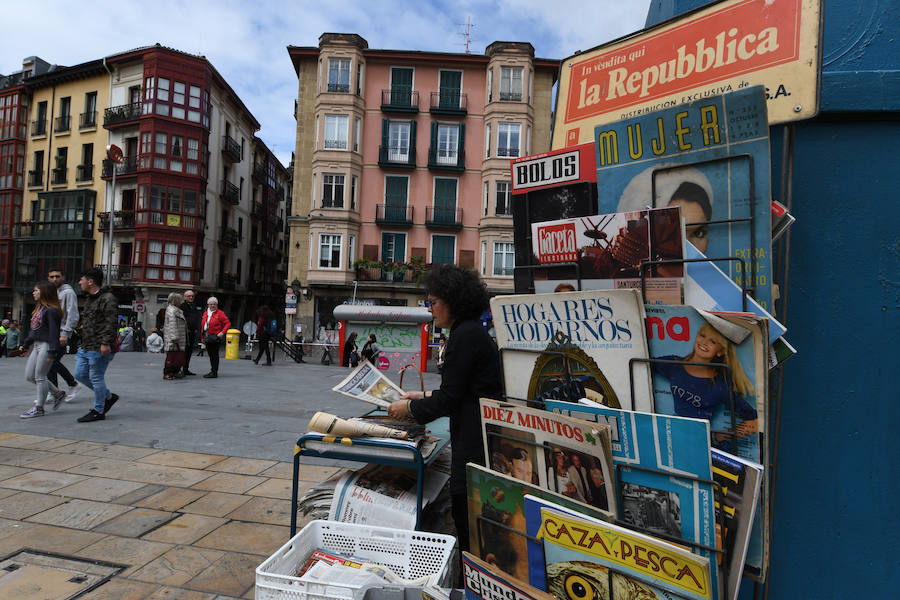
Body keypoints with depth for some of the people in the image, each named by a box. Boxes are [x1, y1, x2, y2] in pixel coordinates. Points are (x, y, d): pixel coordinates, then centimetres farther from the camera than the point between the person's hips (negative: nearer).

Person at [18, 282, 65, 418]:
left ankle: (39, 408, 9)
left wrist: (52, 351, -21)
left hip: (46, 345, -10)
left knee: (40, 376, -2)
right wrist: (26, 344, 22)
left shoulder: (51, 310, -15)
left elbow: (54, 332, -18)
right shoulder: (39, 308, 15)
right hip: (36, 345, 10)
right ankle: (57, 393, 21)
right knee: (29, 376, 11)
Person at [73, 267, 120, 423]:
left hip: (100, 348, -10)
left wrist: (106, 343, -27)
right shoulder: (90, 299, 19)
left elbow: (110, 323, -21)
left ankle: (98, 411, 9)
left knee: (96, 378, -3)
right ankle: (109, 397, 23)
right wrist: (83, 343, 26)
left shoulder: (108, 299, -13)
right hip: (86, 347, 10)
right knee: (80, 374, 11)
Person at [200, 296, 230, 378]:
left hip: (215, 337, -7)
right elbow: (203, 325, 17)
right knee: (211, 354, 13)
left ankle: (214, 372, -4)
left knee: (214, 354, -6)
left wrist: (222, 332, -17)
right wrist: (203, 337, 13)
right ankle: (212, 371, 22)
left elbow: (228, 323, -8)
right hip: (207, 337, 7)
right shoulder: (205, 314, 15)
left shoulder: (220, 313, -5)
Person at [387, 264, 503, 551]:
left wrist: (409, 408, -3)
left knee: (465, 514, 2)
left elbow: (449, 399, -17)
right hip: (479, 436, 10)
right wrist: (424, 396, 18)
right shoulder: (473, 331, 13)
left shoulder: (465, 335, -17)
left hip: (474, 443, -10)